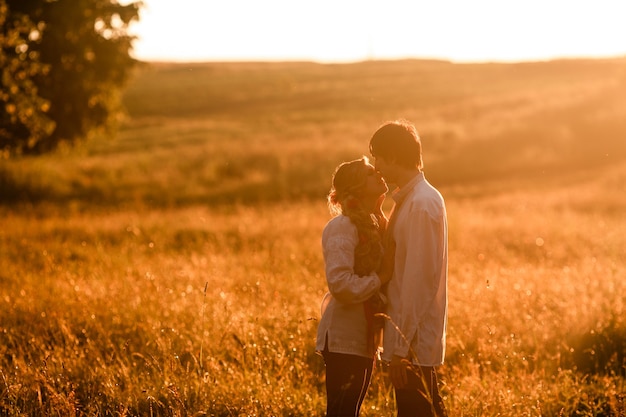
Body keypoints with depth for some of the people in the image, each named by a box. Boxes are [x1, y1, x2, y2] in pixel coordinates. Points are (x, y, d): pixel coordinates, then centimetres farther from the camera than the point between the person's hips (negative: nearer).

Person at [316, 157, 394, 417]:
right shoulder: (342, 227, -15)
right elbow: (340, 284, -25)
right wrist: (379, 280, -16)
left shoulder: (371, 225, 14)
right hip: (344, 339, -9)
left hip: (362, 337, 9)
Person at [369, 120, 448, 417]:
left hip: (412, 340, -10)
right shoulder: (412, 198, 13)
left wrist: (401, 345, -21)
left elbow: (419, 279, -21)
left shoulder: (421, 204, -17)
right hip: (419, 339, 10)